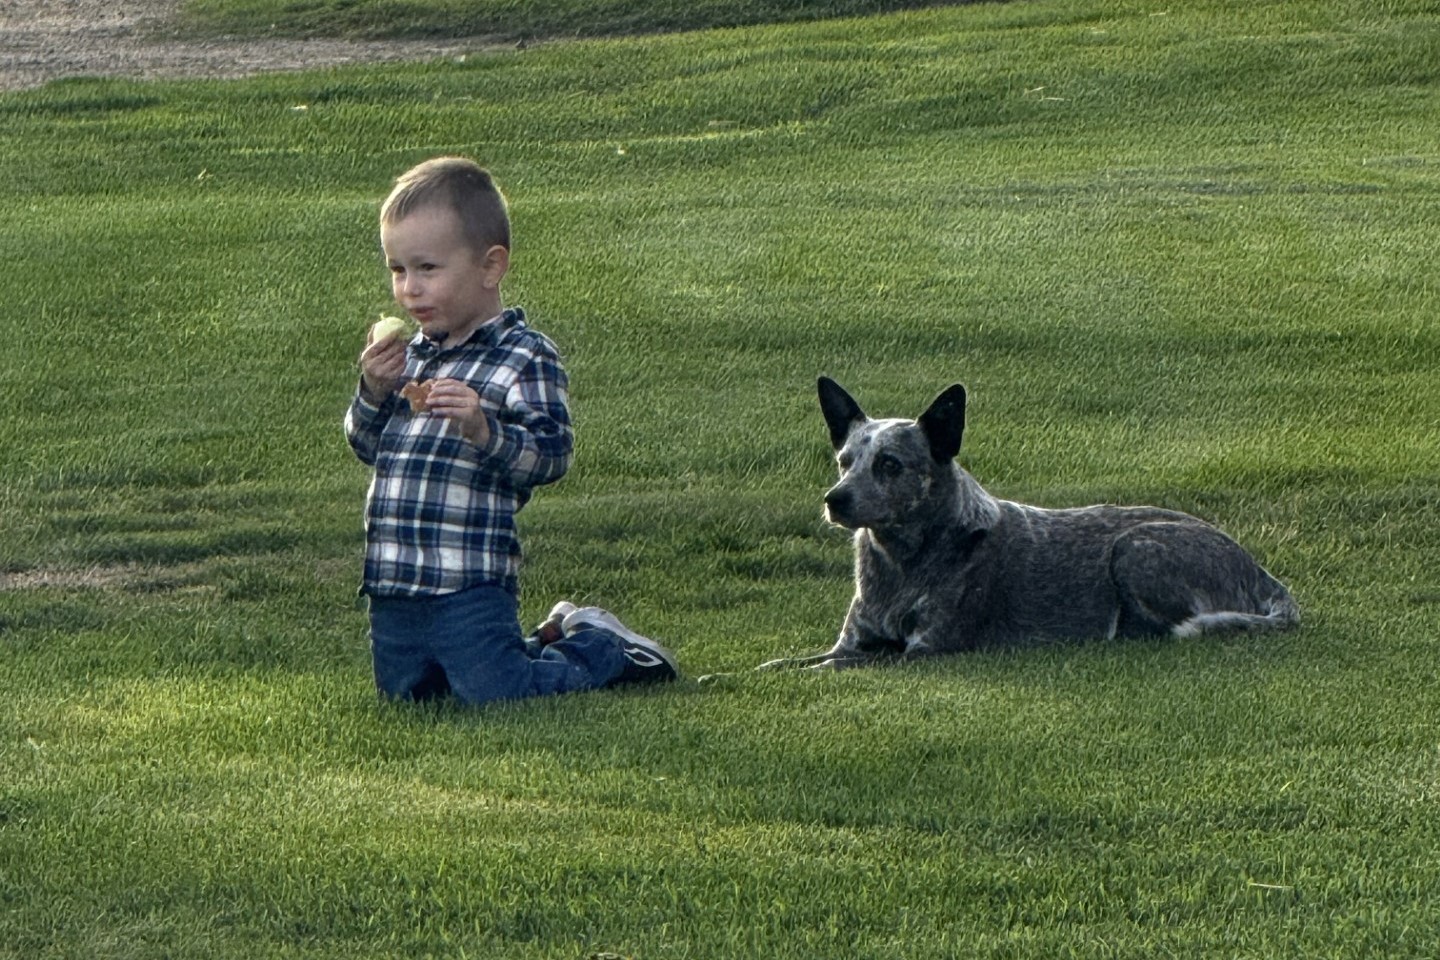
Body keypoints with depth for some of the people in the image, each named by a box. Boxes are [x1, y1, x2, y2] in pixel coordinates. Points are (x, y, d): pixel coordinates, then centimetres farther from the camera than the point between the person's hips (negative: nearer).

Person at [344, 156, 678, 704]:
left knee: (492, 691, -11)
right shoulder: (412, 355, 11)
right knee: (404, 693, 16)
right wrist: (374, 393, -3)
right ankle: (553, 640, 31)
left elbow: (551, 454, -18)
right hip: (392, 581, 8)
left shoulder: (525, 357, -10)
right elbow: (366, 447, 16)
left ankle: (607, 651, 16)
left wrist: (485, 431, -34)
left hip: (470, 586, -8)